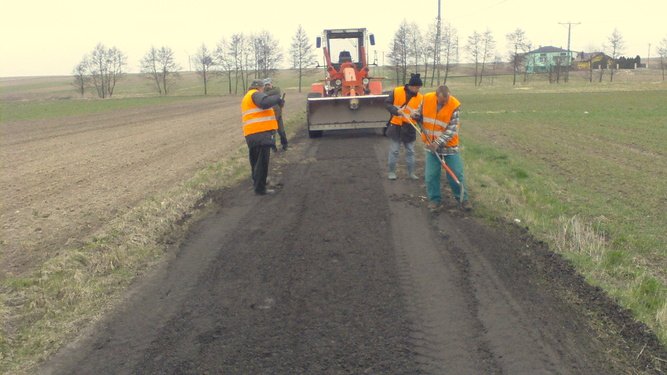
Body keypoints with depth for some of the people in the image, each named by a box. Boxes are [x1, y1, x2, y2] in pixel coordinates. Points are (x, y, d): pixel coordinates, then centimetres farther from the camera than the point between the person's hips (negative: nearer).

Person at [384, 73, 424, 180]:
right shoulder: (397, 92, -10)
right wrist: (396, 110, -24)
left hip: (409, 128, 3)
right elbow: (387, 103, -7)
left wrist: (415, 115, -26)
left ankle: (411, 173, 21)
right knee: (394, 150, 5)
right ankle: (391, 172, 17)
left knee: (410, 151, 10)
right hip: (396, 126, -2)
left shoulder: (420, 98, -3)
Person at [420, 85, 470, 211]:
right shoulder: (427, 99, -9)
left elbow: (452, 130, -18)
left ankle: (462, 198, 20)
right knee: (431, 175, 4)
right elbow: (421, 114, 12)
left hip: (449, 145, -2)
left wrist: (438, 143, -24)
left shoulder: (454, 105, -18)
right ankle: (434, 199, 20)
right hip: (431, 145, 2)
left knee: (456, 173, 3)